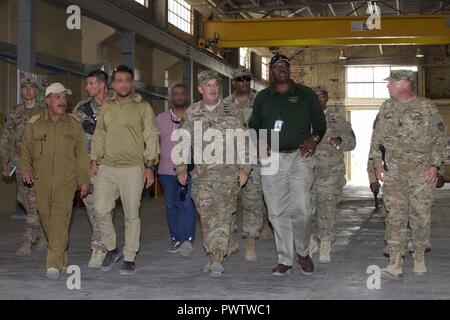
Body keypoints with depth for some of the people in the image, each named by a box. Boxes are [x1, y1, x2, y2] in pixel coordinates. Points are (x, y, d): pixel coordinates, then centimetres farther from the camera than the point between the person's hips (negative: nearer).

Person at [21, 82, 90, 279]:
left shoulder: (74, 125, 9)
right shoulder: (34, 124, 9)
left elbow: (81, 154, 9)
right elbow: (25, 150, 15)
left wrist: (84, 179, 4)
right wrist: (26, 169, -1)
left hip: (66, 181, -2)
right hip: (41, 182, 2)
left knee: (60, 220, -14)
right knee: (46, 218, 6)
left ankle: (54, 264, -16)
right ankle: (62, 258, 23)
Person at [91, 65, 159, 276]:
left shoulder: (143, 107, 2)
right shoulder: (106, 106, 13)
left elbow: (151, 138, 0)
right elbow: (99, 136, 17)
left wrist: (150, 166, -6)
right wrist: (94, 161, 10)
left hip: (133, 168, -3)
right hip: (107, 167, 3)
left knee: (131, 214, 0)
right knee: (101, 210, -3)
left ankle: (130, 259, 9)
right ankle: (111, 249, 17)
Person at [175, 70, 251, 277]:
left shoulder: (231, 112, 8)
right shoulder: (191, 114, 11)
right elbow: (183, 143, 15)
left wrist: (244, 168, 2)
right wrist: (181, 167, 5)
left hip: (228, 172, -1)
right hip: (202, 173, 2)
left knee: (223, 215, -12)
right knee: (207, 216, -3)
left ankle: (216, 258, -19)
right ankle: (215, 256, 6)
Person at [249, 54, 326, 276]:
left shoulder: (306, 94, 11)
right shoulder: (262, 97, 16)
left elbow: (320, 121, 15)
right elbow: (253, 125, 22)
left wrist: (314, 138, -4)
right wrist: (259, 142, 3)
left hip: (300, 157, -2)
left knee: (301, 209, -12)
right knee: (277, 212, 0)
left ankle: (303, 252, 11)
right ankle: (284, 260, 8)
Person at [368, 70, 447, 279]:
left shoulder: (427, 108, -3)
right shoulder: (386, 108, 7)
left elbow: (441, 137, 0)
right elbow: (377, 136, 14)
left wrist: (435, 164, -6)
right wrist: (377, 161, 6)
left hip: (422, 174, -2)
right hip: (393, 173, 2)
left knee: (420, 217, 5)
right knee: (394, 217, -4)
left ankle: (419, 258, 23)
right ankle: (395, 264, -3)